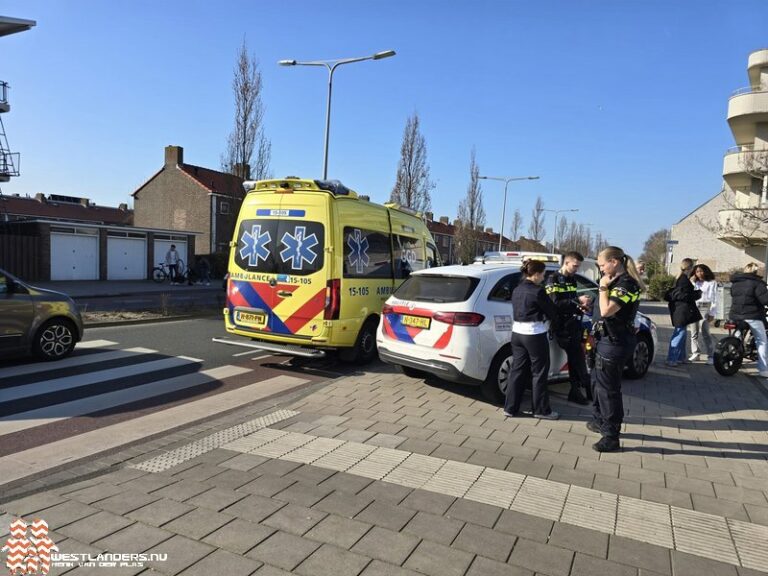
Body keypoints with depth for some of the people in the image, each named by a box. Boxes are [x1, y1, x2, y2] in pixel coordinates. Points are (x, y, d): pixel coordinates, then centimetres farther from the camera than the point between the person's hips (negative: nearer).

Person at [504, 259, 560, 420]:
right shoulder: (538, 291, -15)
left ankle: (510, 408, 15)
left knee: (517, 370, 11)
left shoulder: (517, 290, 9)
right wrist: (555, 316, 16)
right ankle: (541, 410, 16)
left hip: (517, 333, 7)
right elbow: (552, 312, -6)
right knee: (539, 372, 6)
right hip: (535, 335, -7)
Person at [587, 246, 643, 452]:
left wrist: (603, 287, -17)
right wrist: (606, 286, 4)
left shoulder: (625, 283, -18)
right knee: (598, 381, 23)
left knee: (608, 388, -5)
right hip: (610, 339, 11)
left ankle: (611, 437, 4)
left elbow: (606, 310, -26)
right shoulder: (618, 281, 12)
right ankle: (600, 420, 40)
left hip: (615, 342, -11)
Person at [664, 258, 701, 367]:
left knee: (681, 334, 17)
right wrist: (698, 293, -4)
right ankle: (671, 359, -7)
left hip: (680, 310, 10)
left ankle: (681, 357, 26)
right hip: (682, 311, -10)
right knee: (679, 334, -8)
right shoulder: (684, 279, -16)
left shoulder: (680, 278, 14)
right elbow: (685, 296, -20)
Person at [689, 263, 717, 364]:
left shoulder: (712, 283, 3)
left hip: (705, 308, -5)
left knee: (704, 333, -13)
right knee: (694, 333, 7)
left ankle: (710, 355, -9)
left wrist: (712, 313, -7)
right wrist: (691, 282, 1)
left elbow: (714, 299, -1)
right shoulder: (695, 282, 17)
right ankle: (695, 353, 15)